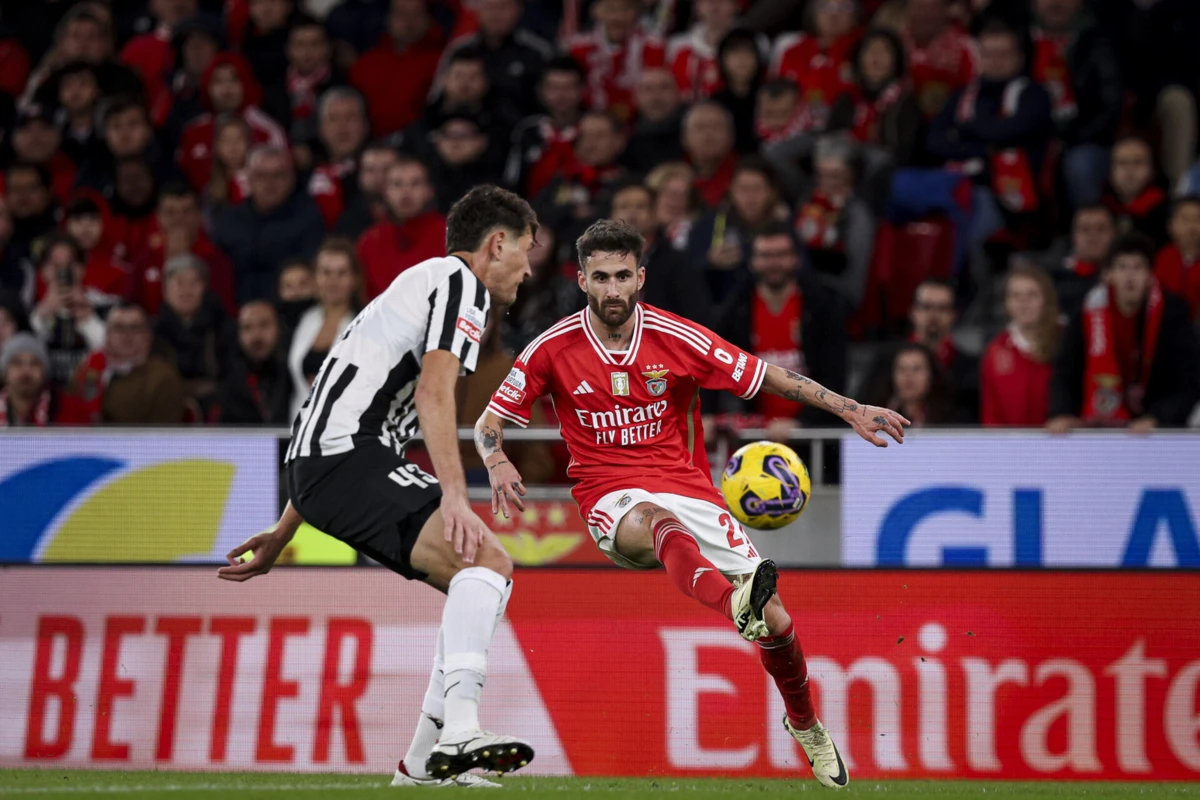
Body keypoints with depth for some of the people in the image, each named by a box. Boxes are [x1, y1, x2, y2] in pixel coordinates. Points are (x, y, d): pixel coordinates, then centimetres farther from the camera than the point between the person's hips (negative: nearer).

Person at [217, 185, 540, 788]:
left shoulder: (422, 282, 30)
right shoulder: (460, 281, 0)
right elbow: (433, 392, -18)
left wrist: (282, 536, 34)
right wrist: (454, 496, -27)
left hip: (319, 462, 10)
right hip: (351, 460, -10)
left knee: (484, 580, 11)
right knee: (488, 561, -21)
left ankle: (423, 761, 8)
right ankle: (459, 732, -35)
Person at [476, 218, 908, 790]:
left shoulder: (678, 340, -3)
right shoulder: (552, 350, -3)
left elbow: (766, 377, 2)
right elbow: (489, 422, 3)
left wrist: (851, 411, -3)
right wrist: (497, 462, -19)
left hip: (685, 485, 2)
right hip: (612, 500, -2)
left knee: (774, 621, -9)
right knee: (662, 524, -42)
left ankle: (805, 725, 22)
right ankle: (738, 607, -73)